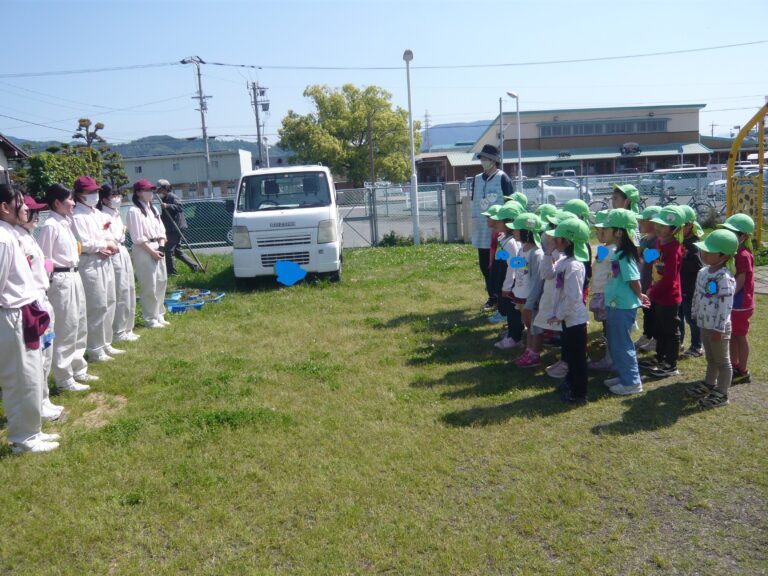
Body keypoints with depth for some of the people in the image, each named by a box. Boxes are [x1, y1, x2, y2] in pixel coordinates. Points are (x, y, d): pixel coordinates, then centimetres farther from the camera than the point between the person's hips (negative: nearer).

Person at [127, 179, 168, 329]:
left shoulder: (153, 209, 15)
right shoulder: (134, 211, -10)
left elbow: (161, 229, 14)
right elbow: (138, 237, -15)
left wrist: (161, 246, -2)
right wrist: (151, 251, -14)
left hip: (157, 248, 8)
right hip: (144, 250, -8)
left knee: (161, 283, 11)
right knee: (149, 286, -5)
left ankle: (159, 315, 22)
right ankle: (150, 319, 5)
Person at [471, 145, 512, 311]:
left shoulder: (502, 178, -7)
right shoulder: (477, 179, 11)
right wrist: (474, 219, 9)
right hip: (482, 230, 6)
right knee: (484, 265, 11)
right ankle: (492, 297, 23)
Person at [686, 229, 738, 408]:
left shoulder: (724, 278, -23)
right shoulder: (703, 272, 5)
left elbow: (725, 306, -23)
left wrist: (719, 328, -21)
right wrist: (696, 315, 20)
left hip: (718, 327, -8)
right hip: (705, 324, 8)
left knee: (722, 360, 7)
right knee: (710, 358, 24)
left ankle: (721, 393, 17)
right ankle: (709, 383, 39)